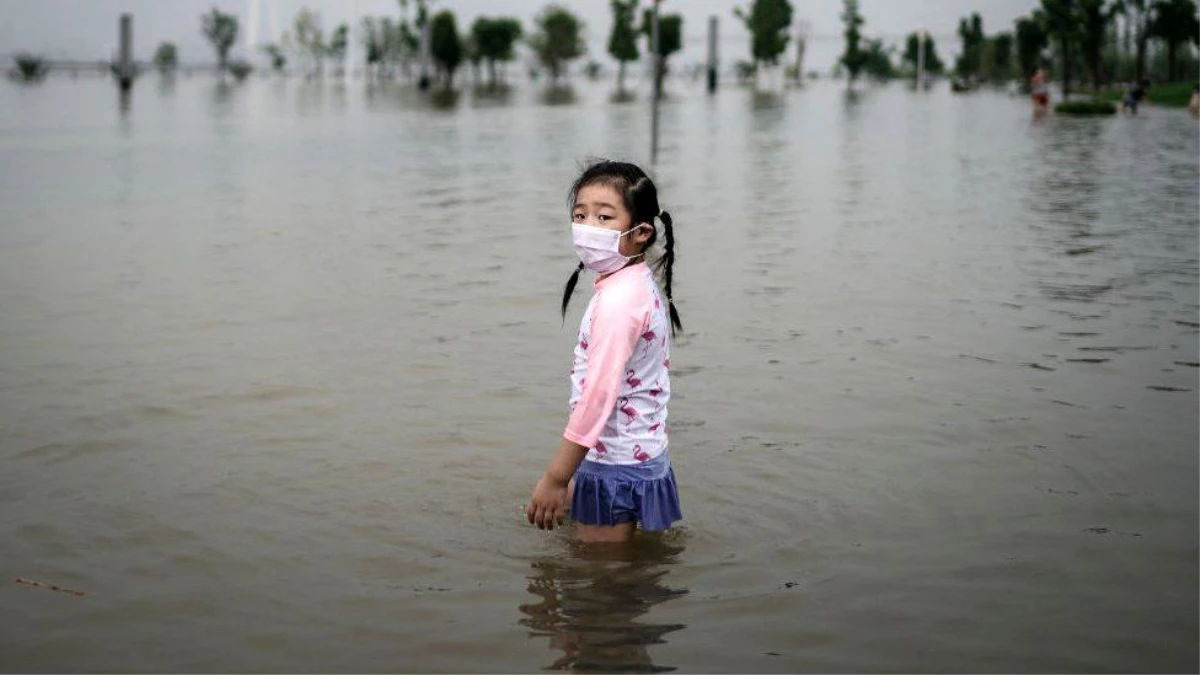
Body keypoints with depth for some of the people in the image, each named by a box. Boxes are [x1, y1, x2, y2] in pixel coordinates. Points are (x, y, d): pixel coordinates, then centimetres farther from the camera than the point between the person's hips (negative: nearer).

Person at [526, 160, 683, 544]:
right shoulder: (643, 285, 8)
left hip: (614, 467, -10)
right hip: (644, 453, 10)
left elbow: (598, 396, -27)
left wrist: (555, 479, -23)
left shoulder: (617, 300, -22)